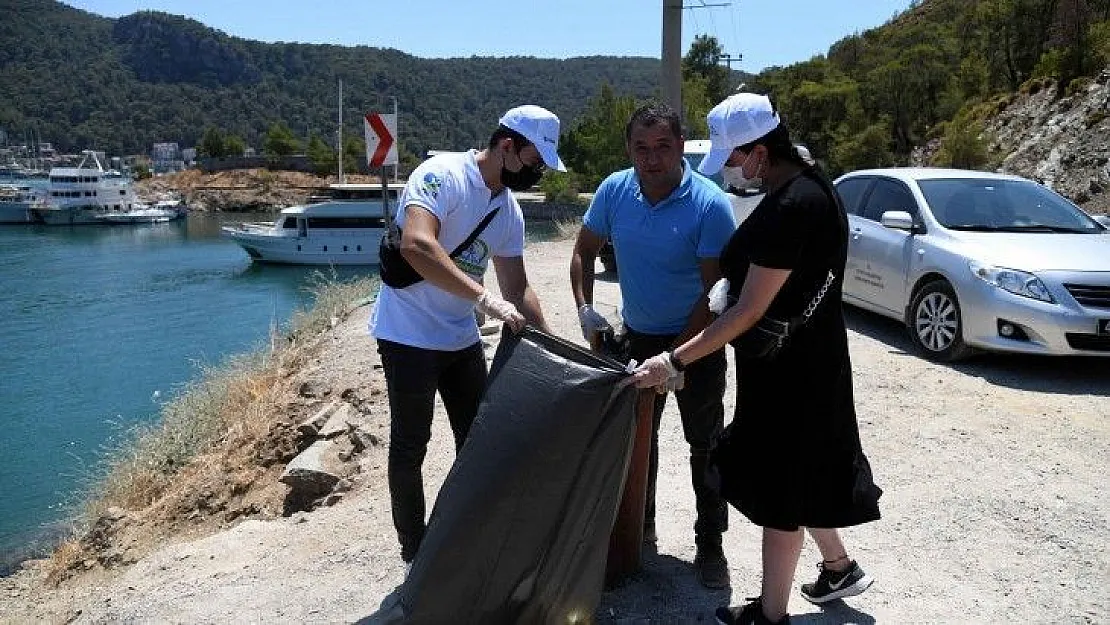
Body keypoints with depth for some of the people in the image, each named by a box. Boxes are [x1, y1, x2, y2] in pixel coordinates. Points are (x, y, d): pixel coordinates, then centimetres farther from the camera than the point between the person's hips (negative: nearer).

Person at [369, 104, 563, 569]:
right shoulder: (442, 174, -18)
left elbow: (517, 287, 11)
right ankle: (415, 554, 19)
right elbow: (416, 245, -35)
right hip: (410, 336, -8)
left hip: (463, 339, 8)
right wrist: (485, 298, -36)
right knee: (411, 448, 4)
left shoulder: (509, 210, 5)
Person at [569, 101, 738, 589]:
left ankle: (710, 545, 19)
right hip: (637, 335, 5)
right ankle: (639, 524, 36)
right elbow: (584, 250, 3)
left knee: (705, 444, 5)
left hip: (697, 339, -4)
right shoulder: (615, 190, -10)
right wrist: (584, 307, -11)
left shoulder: (709, 204, -24)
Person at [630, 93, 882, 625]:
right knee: (802, 473, 23)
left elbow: (750, 310, -26)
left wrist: (675, 361, -25)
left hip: (789, 371, -10)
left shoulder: (790, 208, -26)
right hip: (808, 361, 10)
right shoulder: (809, 186, 5)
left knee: (779, 486, 4)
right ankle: (839, 568, 42)